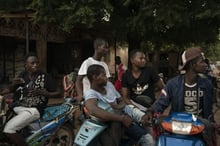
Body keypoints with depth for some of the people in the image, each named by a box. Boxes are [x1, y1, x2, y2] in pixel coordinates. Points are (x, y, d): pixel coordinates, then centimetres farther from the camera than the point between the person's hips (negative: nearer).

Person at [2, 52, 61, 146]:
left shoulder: (45, 77, -7)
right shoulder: (23, 74, 6)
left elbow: (58, 93, -5)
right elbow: (11, 90, 15)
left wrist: (42, 93, -19)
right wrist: (14, 84, -9)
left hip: (33, 109, -7)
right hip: (19, 105, 7)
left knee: (9, 129, -24)